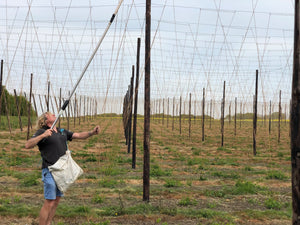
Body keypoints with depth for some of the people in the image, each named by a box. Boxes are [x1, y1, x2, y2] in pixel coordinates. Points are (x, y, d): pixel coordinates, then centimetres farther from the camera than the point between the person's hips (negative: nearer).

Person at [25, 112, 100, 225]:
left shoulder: (62, 132, 14)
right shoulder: (42, 132, -6)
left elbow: (79, 135, 12)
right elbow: (28, 145, -17)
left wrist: (92, 132, -5)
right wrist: (43, 135, -28)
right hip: (50, 172, -7)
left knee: (56, 201, 11)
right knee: (49, 203, -7)